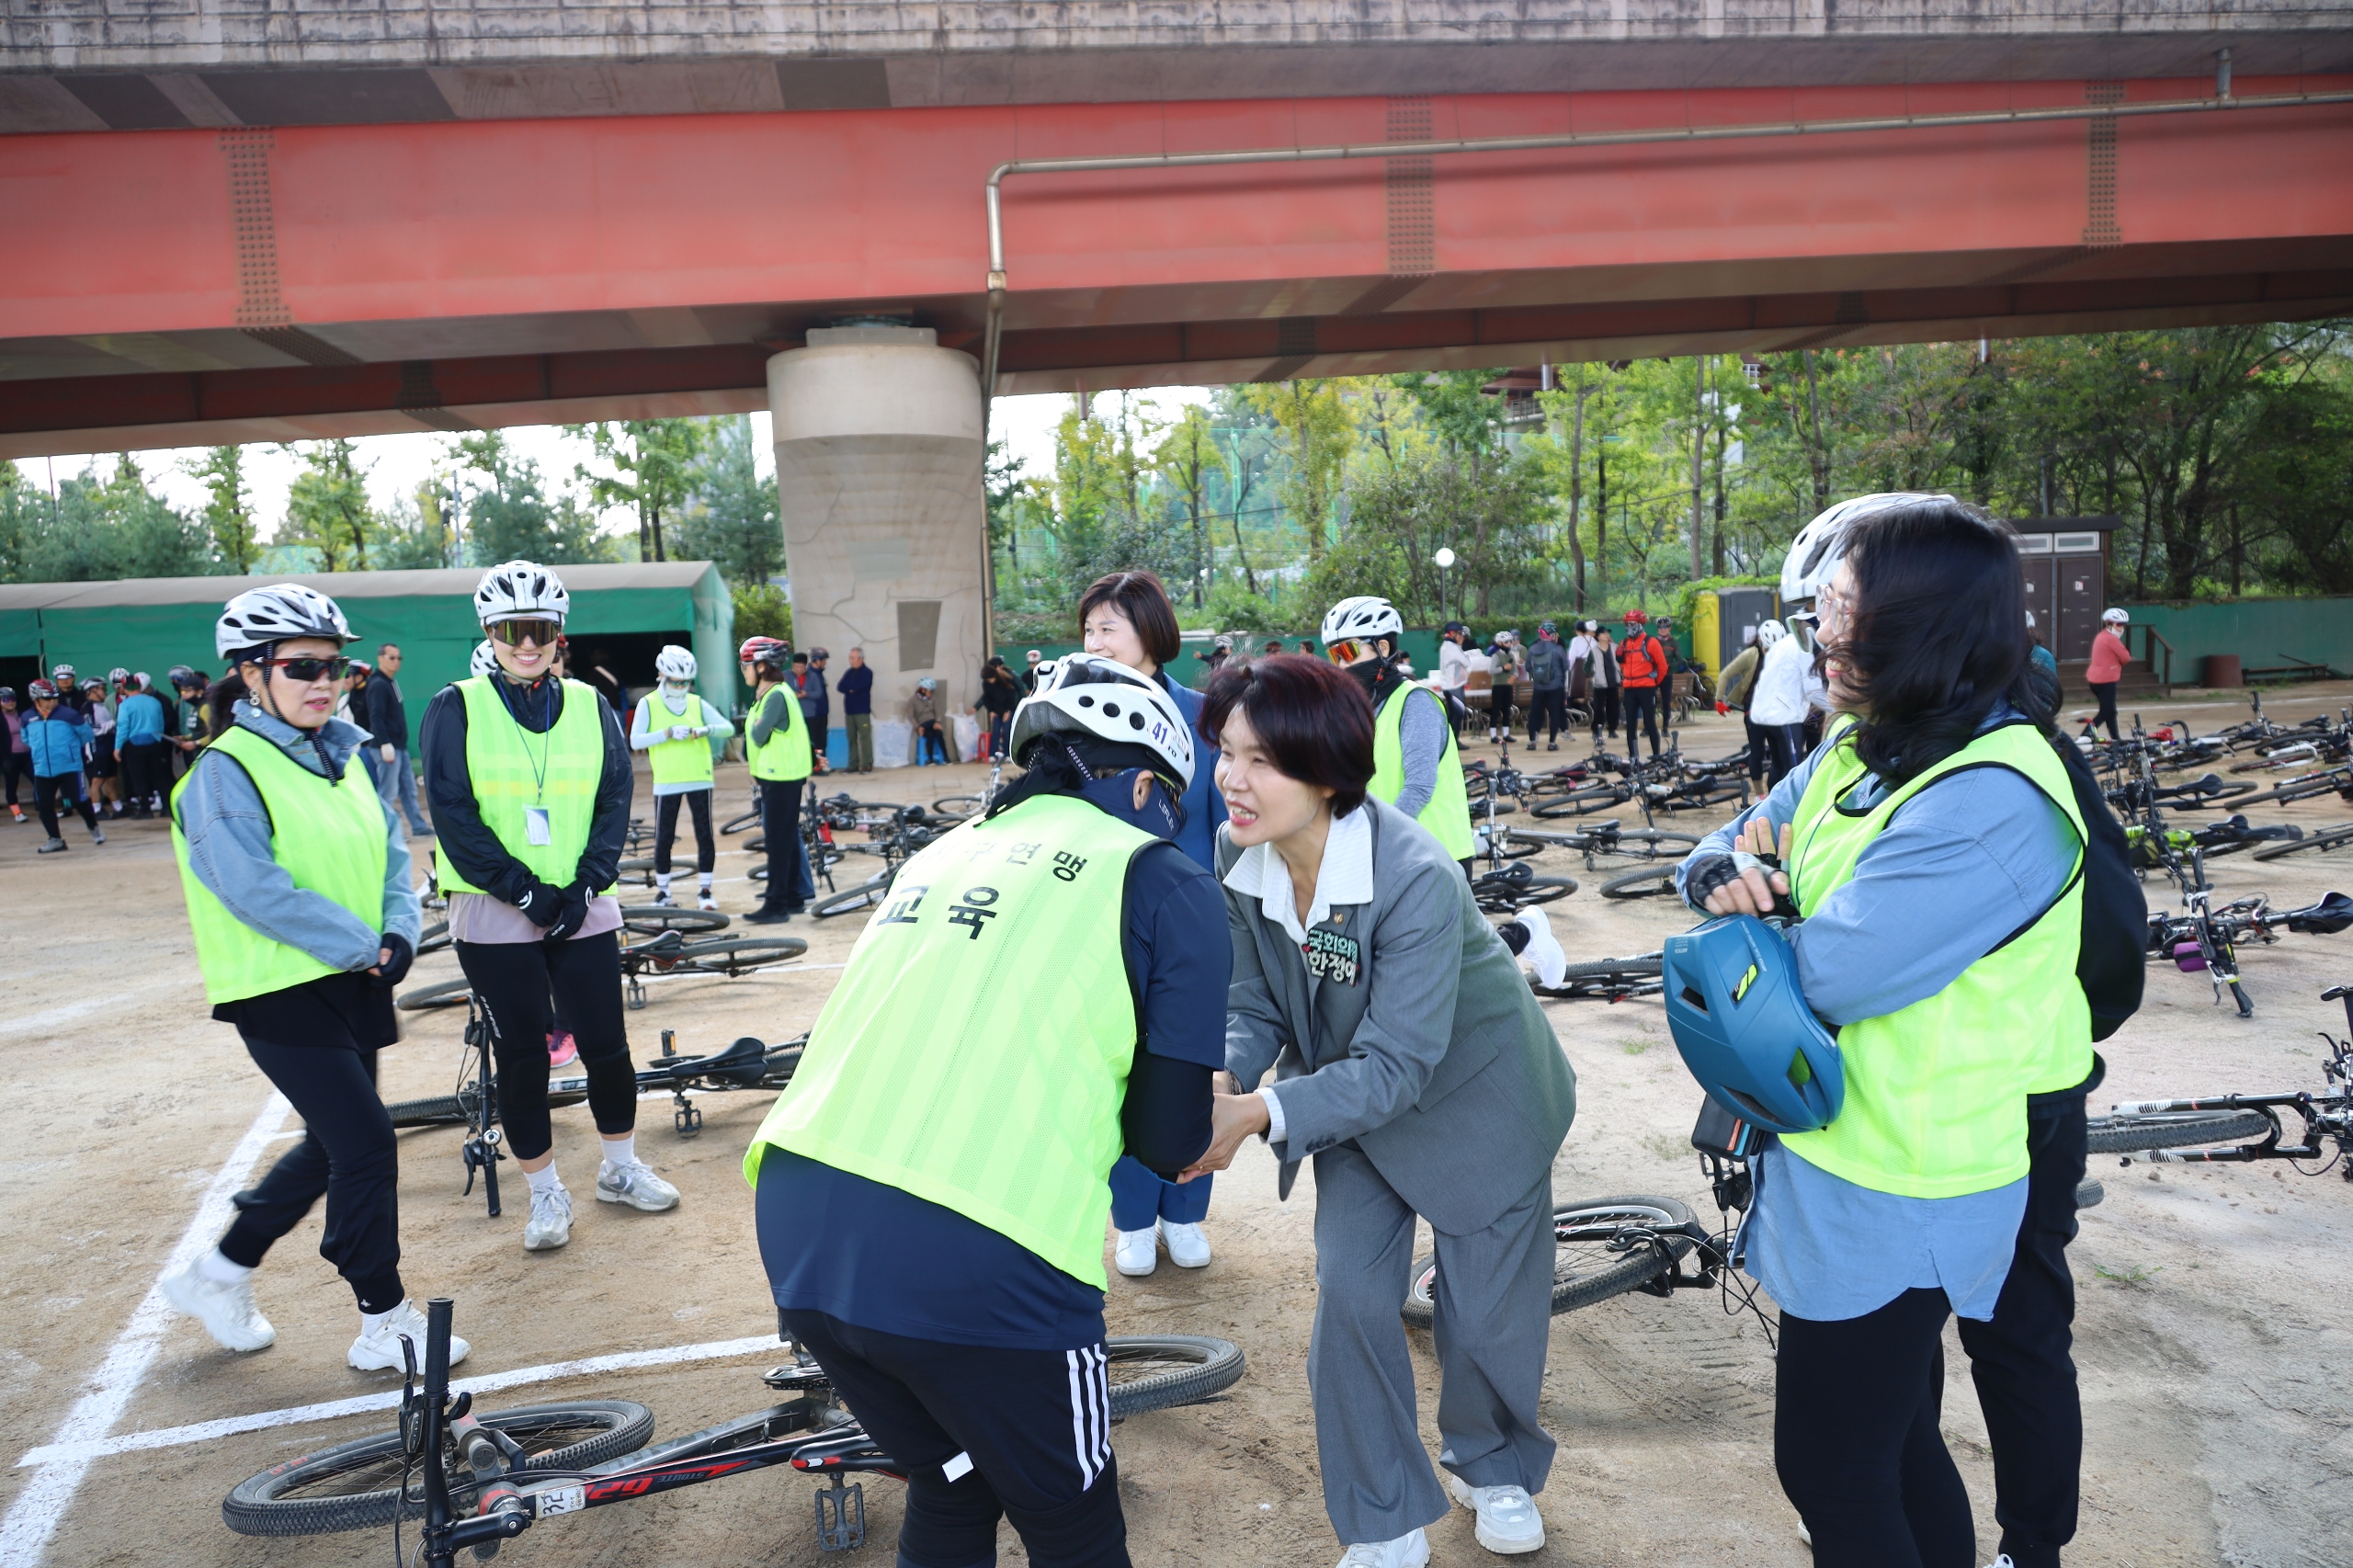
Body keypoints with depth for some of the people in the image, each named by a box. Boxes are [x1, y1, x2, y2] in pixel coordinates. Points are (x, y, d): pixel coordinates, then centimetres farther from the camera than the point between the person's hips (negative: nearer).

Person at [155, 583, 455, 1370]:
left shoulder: (341, 756, 9)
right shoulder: (226, 772, -13)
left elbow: (390, 849, 10)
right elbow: (258, 891, -22)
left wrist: (399, 932, -7)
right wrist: (360, 946, -19)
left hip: (354, 986, 8)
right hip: (282, 993, -8)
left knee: (333, 1145, 17)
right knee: (367, 1144, -7)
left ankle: (220, 1273, 36)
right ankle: (385, 1324, 8)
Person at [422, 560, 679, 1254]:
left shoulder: (590, 707, 5)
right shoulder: (456, 709, -2)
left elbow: (614, 802, 3)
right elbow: (453, 814, -7)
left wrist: (584, 885, -9)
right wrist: (524, 891, -13)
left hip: (582, 908, 2)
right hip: (495, 913, -2)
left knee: (606, 1042, 5)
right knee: (521, 1055, 4)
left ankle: (621, 1168, 26)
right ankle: (545, 1193, 20)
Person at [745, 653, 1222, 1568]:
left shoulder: (943, 856, 20)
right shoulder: (1165, 883, 2)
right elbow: (1171, 1141, 3)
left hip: (795, 1220, 7)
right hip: (973, 1259, -6)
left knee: (953, 1490, 30)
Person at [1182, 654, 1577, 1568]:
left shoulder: (1416, 878, -37)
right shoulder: (1237, 857, -19)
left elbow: (1397, 1066, -35)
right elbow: (1253, 1007, -11)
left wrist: (1263, 1113, -45)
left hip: (1472, 1091, -4)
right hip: (1352, 1090, 4)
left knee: (1486, 1308, 10)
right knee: (1350, 1297, -1)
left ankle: (1493, 1465, 43)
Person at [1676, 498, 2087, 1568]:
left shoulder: (1991, 804, -25)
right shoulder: (1862, 752, 4)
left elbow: (1829, 974, -28)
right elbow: (1730, 846, 9)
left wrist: (1764, 877, -8)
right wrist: (1723, 875, -15)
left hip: (1891, 1197, -9)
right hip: (1860, 1150, 9)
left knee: (1830, 1468, 5)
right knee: (1888, 1431, 25)